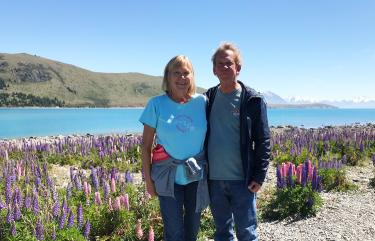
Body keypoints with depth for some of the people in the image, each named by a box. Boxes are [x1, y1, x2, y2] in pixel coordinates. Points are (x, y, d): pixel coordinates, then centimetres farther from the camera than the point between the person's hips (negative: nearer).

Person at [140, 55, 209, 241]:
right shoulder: (156, 104, -7)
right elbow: (146, 146, -2)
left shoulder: (202, 102, -3)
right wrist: (148, 179, -2)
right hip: (168, 177, -1)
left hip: (197, 176, 2)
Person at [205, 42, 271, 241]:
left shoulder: (253, 100, -5)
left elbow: (263, 142, -4)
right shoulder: (208, 98, 6)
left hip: (242, 180, -3)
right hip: (214, 179, 4)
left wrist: (259, 176, -10)